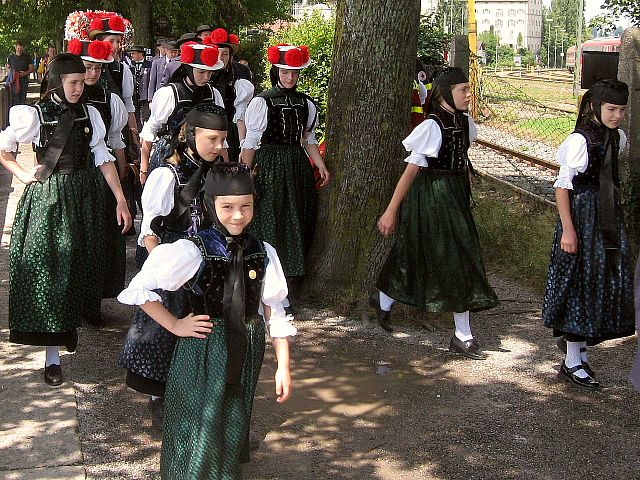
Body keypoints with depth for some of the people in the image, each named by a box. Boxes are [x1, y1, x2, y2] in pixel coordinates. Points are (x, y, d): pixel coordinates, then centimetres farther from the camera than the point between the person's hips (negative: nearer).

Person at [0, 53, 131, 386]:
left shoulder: (89, 115, 3)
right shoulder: (36, 115, -7)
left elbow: (102, 158, 1)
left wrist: (120, 200, -3)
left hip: (83, 198, 4)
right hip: (47, 199, -4)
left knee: (78, 265, 10)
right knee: (48, 269, -4)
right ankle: (53, 355, -1)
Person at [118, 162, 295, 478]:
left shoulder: (263, 254, -4)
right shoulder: (192, 252, -16)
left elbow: (274, 312, 1)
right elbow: (140, 289, -13)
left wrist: (283, 366, 0)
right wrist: (175, 325, -10)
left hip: (246, 354, 4)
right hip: (202, 351, -4)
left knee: (233, 426, 18)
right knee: (200, 430, 4)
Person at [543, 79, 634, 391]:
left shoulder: (617, 137, 7)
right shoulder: (580, 140, -16)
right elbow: (562, 185, -17)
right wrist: (567, 229, -20)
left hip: (608, 216, 8)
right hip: (582, 215, -8)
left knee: (608, 279, 11)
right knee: (580, 281, -2)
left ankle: (575, 340, 31)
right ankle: (572, 363, 8)